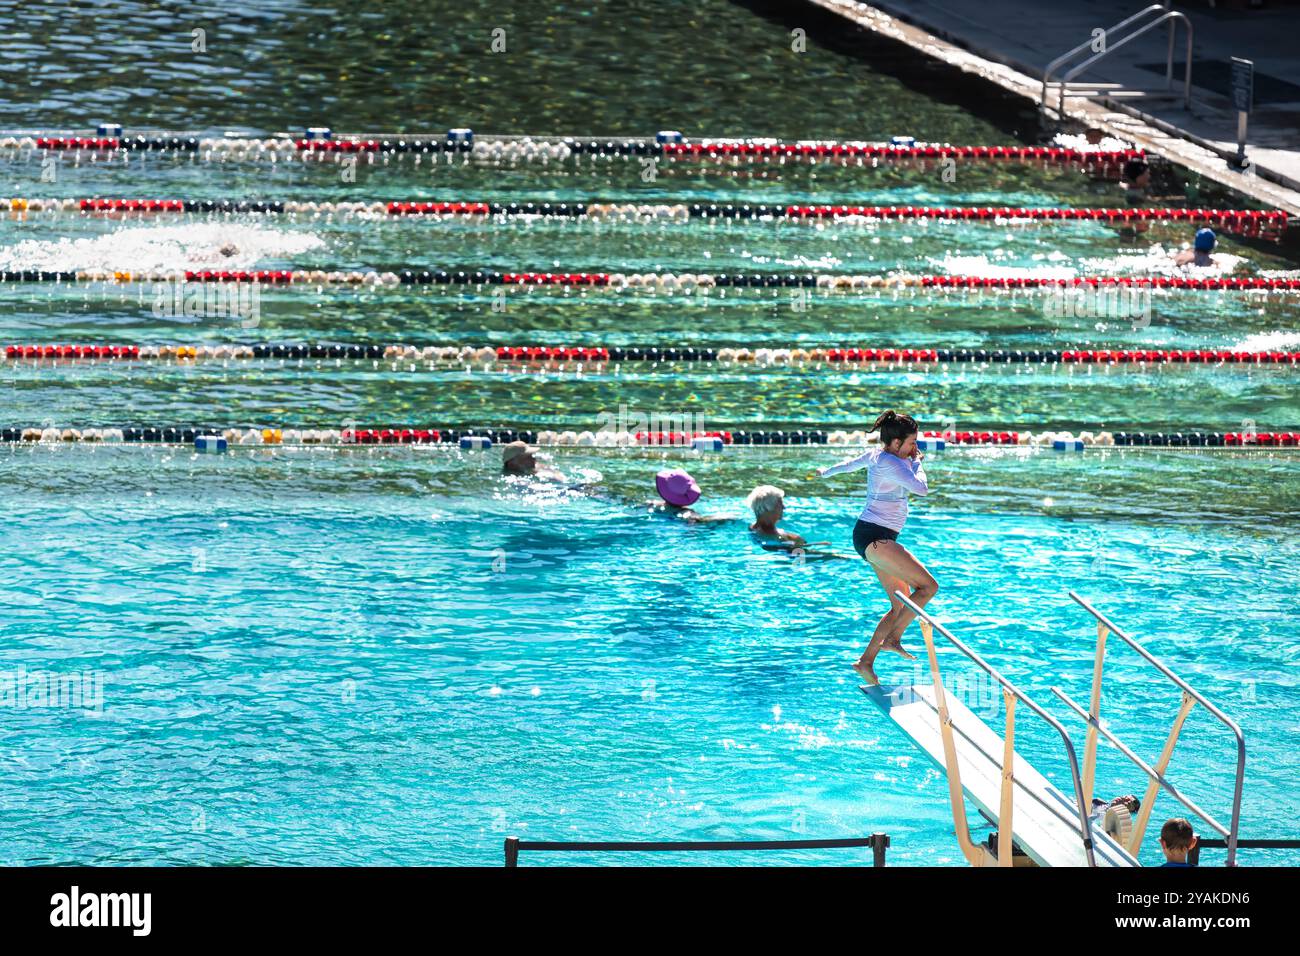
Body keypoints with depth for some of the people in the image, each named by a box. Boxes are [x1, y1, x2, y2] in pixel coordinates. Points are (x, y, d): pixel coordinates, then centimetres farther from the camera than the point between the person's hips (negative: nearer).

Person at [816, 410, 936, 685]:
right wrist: (917, 462, -7)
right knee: (928, 585, -17)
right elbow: (921, 488, -27)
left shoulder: (876, 455, 13)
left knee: (901, 605, 11)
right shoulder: (890, 463, -17)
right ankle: (893, 638, -19)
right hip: (875, 536, -11)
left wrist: (826, 472, 55)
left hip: (877, 539, 11)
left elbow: (850, 463, 34)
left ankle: (866, 662, 10)